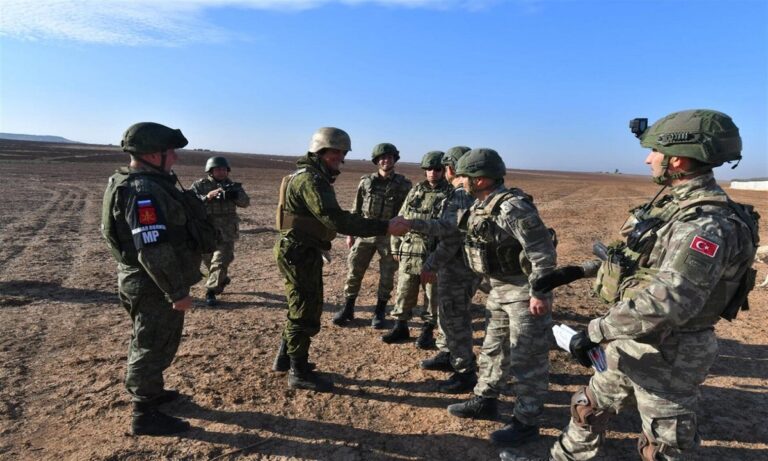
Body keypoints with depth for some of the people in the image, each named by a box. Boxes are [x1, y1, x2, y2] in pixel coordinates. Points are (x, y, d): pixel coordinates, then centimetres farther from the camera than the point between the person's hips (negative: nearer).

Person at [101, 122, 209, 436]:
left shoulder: (139, 184, 8)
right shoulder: (144, 191, -26)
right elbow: (154, 251, -30)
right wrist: (177, 292, -24)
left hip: (145, 281, 10)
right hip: (154, 286, -10)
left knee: (149, 342, 24)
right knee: (153, 347, 3)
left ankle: (148, 392, 43)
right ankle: (145, 416, 18)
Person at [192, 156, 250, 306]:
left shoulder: (232, 185, 4)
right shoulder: (200, 185, -2)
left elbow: (245, 202, -7)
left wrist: (235, 194, -26)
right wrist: (207, 197, -29)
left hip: (226, 231, -1)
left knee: (221, 261, -9)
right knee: (209, 260, 17)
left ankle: (211, 291, -2)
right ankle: (222, 280, 42)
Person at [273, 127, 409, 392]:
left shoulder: (316, 178, 14)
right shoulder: (310, 180, -20)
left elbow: (330, 218, 15)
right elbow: (337, 220, -31)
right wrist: (384, 227, -34)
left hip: (305, 253, 11)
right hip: (299, 255, -11)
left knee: (304, 308, 21)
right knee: (305, 312, 0)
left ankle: (285, 358, 35)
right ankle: (300, 373, 14)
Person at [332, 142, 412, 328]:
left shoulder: (403, 185, -1)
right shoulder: (366, 181, 4)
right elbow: (356, 210, 8)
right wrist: (350, 233, 6)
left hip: (389, 237, -1)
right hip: (365, 234, 2)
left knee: (386, 276, 6)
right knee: (354, 271, 4)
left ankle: (379, 312, 23)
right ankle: (348, 309, 19)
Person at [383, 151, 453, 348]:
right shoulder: (415, 191, 10)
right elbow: (400, 219, 13)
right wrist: (396, 247, 10)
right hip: (409, 251, 4)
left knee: (433, 295, 7)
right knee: (404, 291, 11)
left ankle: (427, 330, 23)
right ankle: (400, 327, 26)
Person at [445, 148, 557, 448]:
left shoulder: (511, 207, -25)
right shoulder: (481, 205, 5)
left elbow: (543, 250, -25)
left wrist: (540, 293, -24)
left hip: (525, 290, -10)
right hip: (500, 287, 10)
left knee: (526, 358, 2)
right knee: (493, 348, 20)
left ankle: (526, 422, 16)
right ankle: (484, 401, 35)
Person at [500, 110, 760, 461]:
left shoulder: (707, 224, -27)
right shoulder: (673, 203, 4)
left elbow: (667, 302, -35)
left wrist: (596, 331, -30)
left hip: (667, 353, -9)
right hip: (630, 341, 9)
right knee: (589, 409, 22)